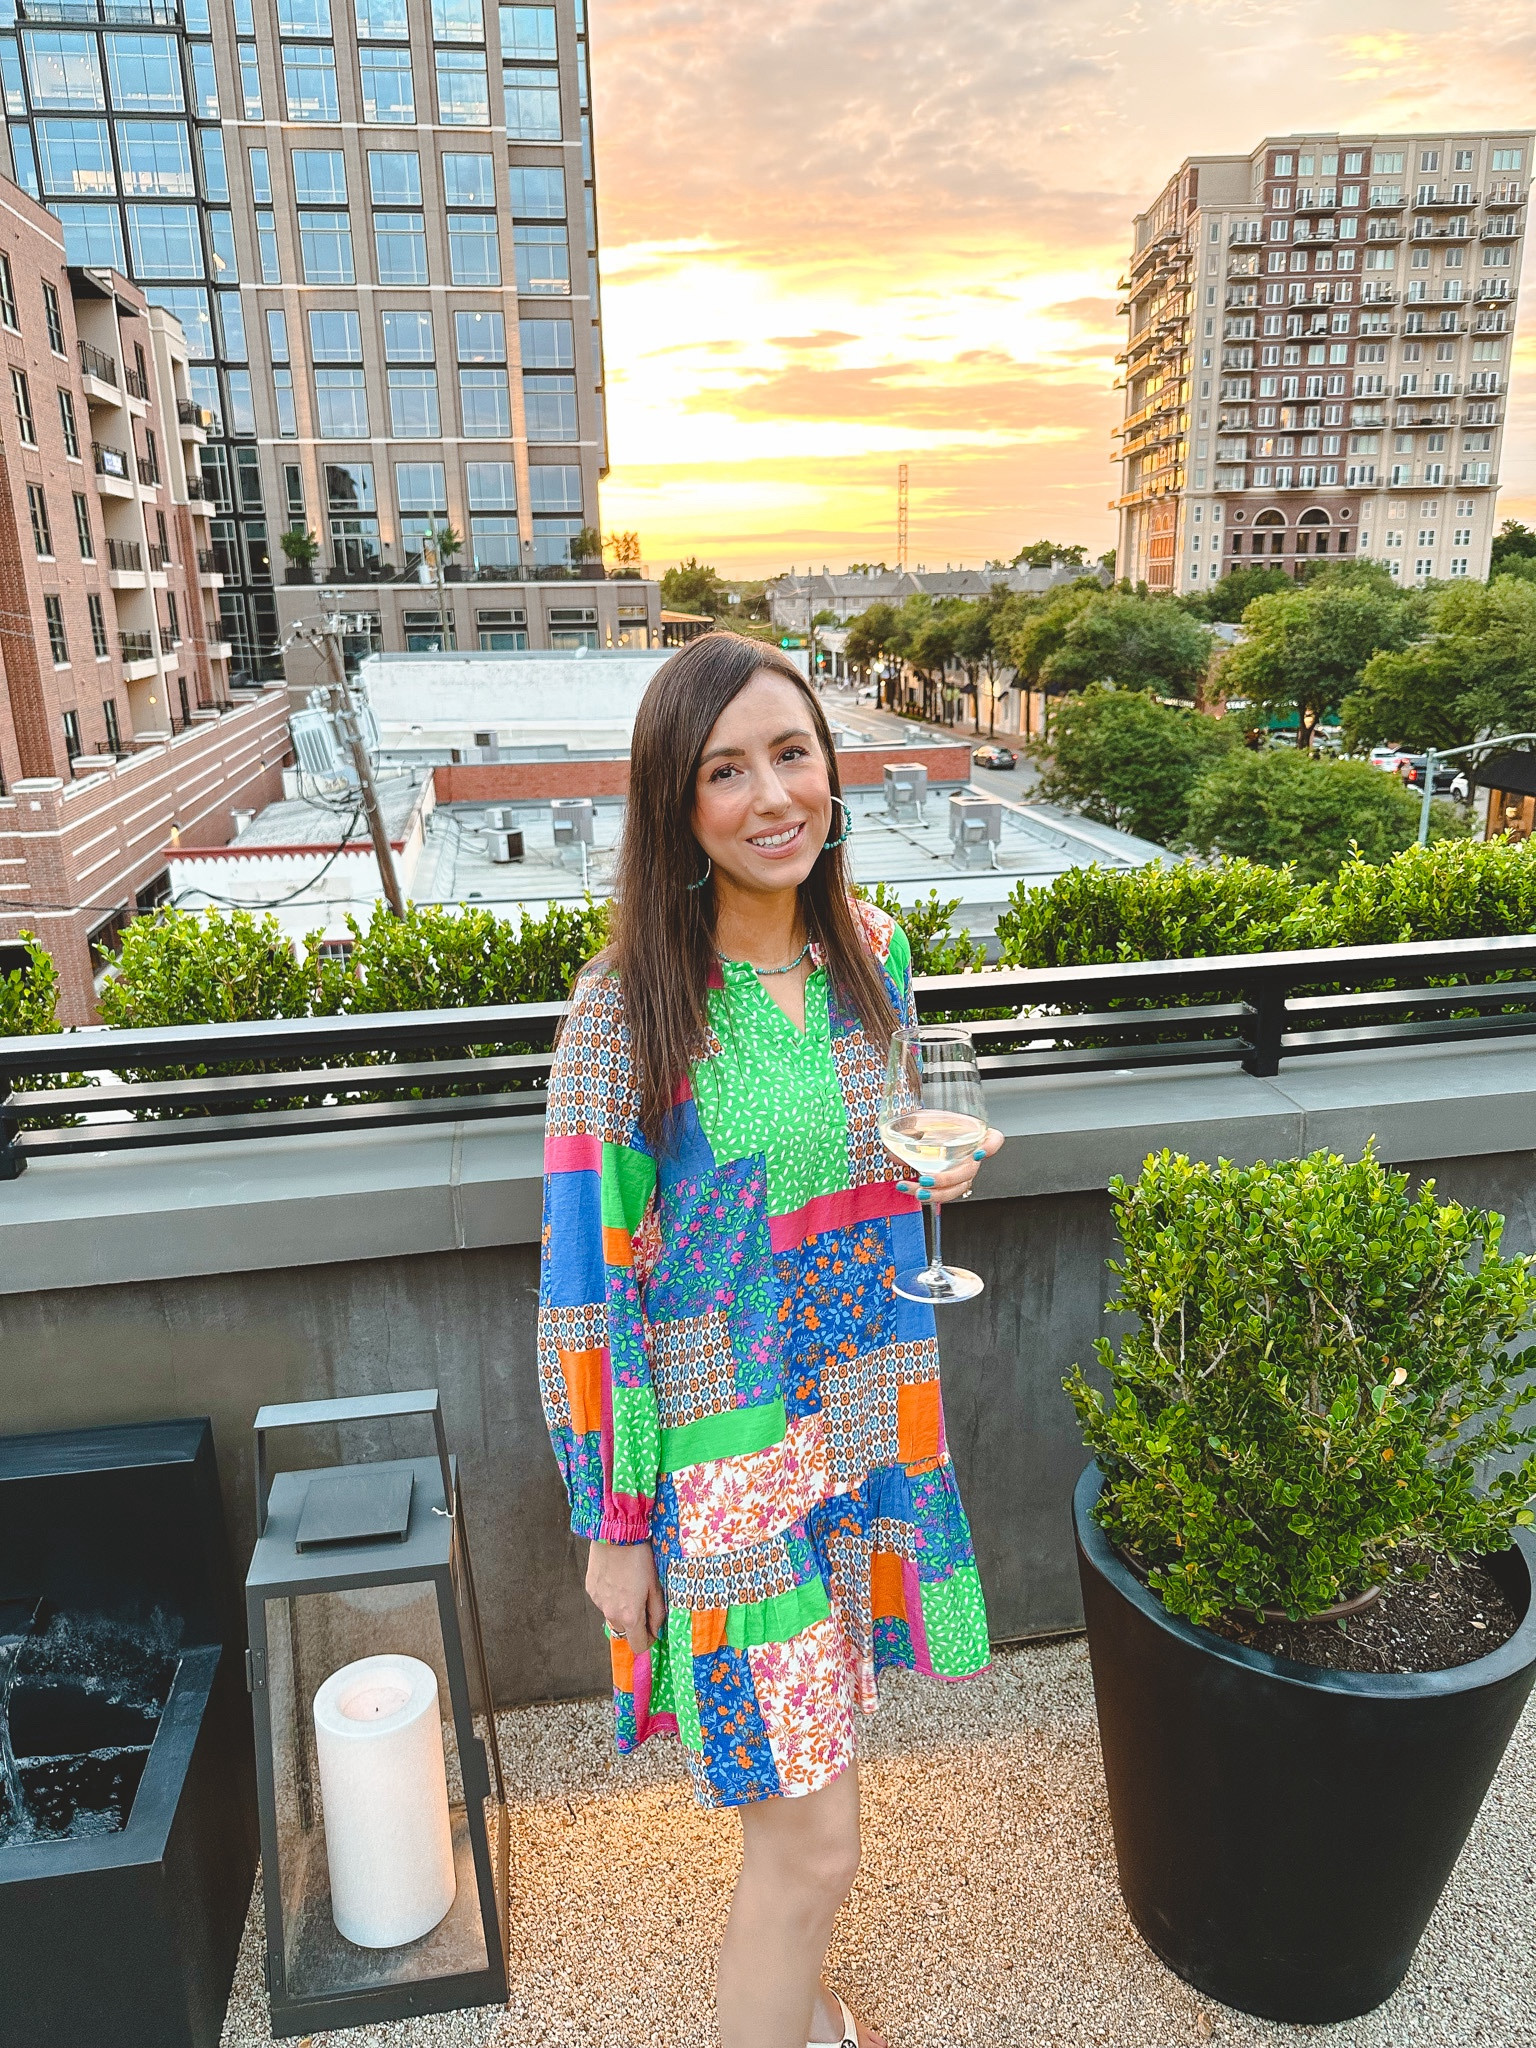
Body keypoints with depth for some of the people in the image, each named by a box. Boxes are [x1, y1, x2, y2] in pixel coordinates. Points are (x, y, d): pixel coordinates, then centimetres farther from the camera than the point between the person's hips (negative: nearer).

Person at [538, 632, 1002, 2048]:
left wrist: (936, 1172, -3)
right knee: (814, 1846, 4)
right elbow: (589, 1281, -13)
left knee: (825, 1738, 24)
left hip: (871, 1416, 6)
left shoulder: (873, 953, -1)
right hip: (724, 1449, -5)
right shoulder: (626, 1008, -18)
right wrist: (612, 1524, -9)